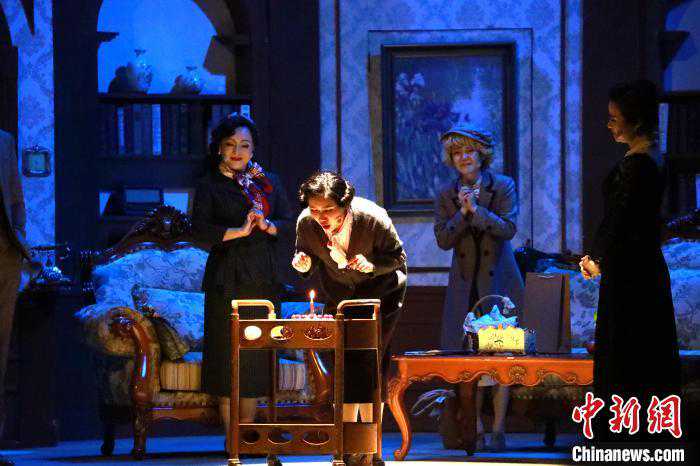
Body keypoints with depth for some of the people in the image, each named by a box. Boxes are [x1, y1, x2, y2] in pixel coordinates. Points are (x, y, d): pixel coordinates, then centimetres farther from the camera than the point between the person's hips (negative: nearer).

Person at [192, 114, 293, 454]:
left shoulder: (268, 182, 16)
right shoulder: (209, 186, 4)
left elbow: (290, 221, 11)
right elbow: (200, 227, -9)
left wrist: (268, 226, -9)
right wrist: (239, 231, -19)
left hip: (262, 279, 4)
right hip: (227, 281, -4)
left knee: (257, 356, 3)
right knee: (228, 354, -5)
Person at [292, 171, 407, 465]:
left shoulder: (373, 218, -30)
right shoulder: (306, 223, -22)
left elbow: (398, 257, -16)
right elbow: (308, 258, -3)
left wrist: (372, 264, -35)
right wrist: (304, 263, -26)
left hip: (380, 290, -4)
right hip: (340, 294, 4)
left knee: (367, 358, -13)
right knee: (344, 361, 1)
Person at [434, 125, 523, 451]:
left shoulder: (503, 187, 0)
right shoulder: (446, 196, 6)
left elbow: (508, 228, -11)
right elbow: (443, 240, -2)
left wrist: (477, 209, -21)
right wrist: (463, 213, -16)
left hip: (498, 282, -2)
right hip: (465, 286, 2)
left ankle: (498, 430, 1)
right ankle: (476, 429, 5)